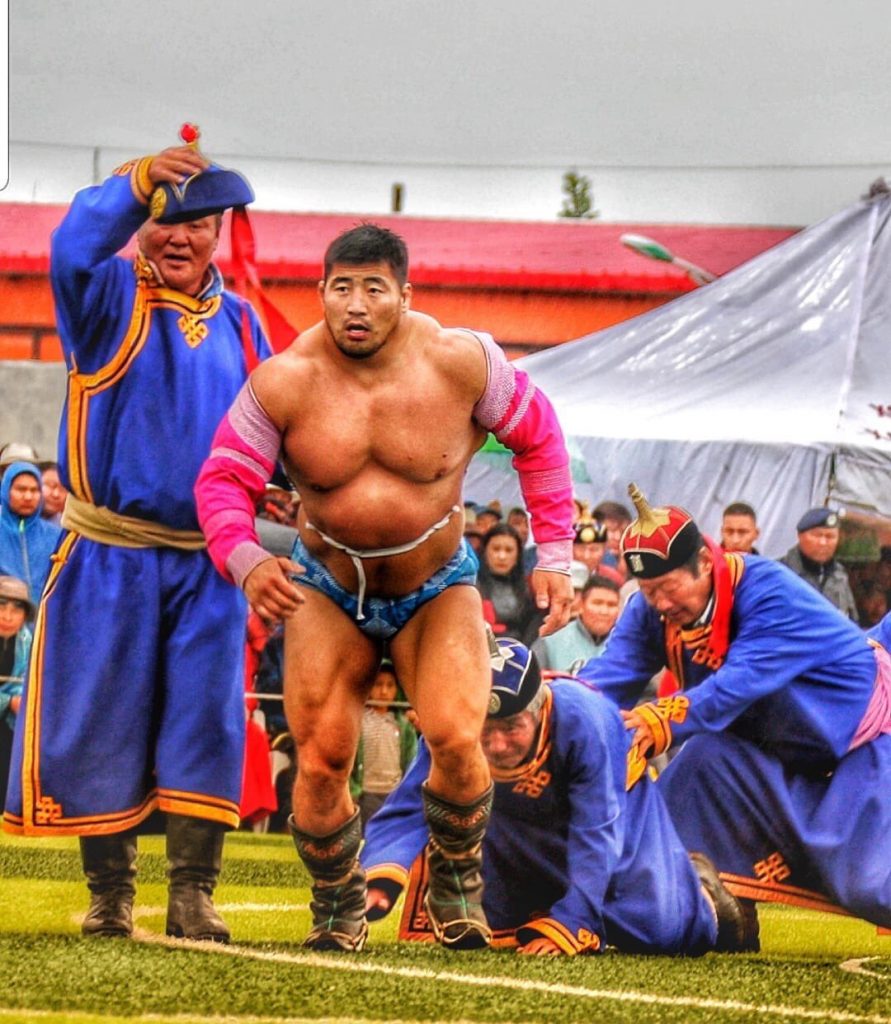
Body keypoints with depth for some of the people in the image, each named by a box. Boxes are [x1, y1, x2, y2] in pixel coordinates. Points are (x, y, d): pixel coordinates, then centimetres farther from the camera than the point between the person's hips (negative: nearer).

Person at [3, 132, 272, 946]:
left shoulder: (239, 322, 11)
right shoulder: (111, 298, -1)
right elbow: (72, 250, -24)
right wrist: (139, 181, -37)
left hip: (209, 562, 3)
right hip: (111, 556, -3)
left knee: (205, 721, -3)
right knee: (103, 720, 0)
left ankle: (193, 893, -1)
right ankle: (109, 895, 8)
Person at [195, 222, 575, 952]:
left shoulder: (459, 363, -18)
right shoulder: (284, 382, -18)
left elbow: (538, 435, -2)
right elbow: (224, 479, -13)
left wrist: (554, 555, -4)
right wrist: (245, 560, -33)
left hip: (437, 589, -1)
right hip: (328, 591, 1)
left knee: (456, 738, -21)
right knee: (321, 761, -9)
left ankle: (455, 882, 7)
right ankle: (338, 910, 17)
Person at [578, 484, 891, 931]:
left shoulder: (772, 593, -32)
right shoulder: (652, 609, -12)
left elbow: (737, 685, -43)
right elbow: (616, 668, -26)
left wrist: (663, 720, -56)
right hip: (771, 747, 7)